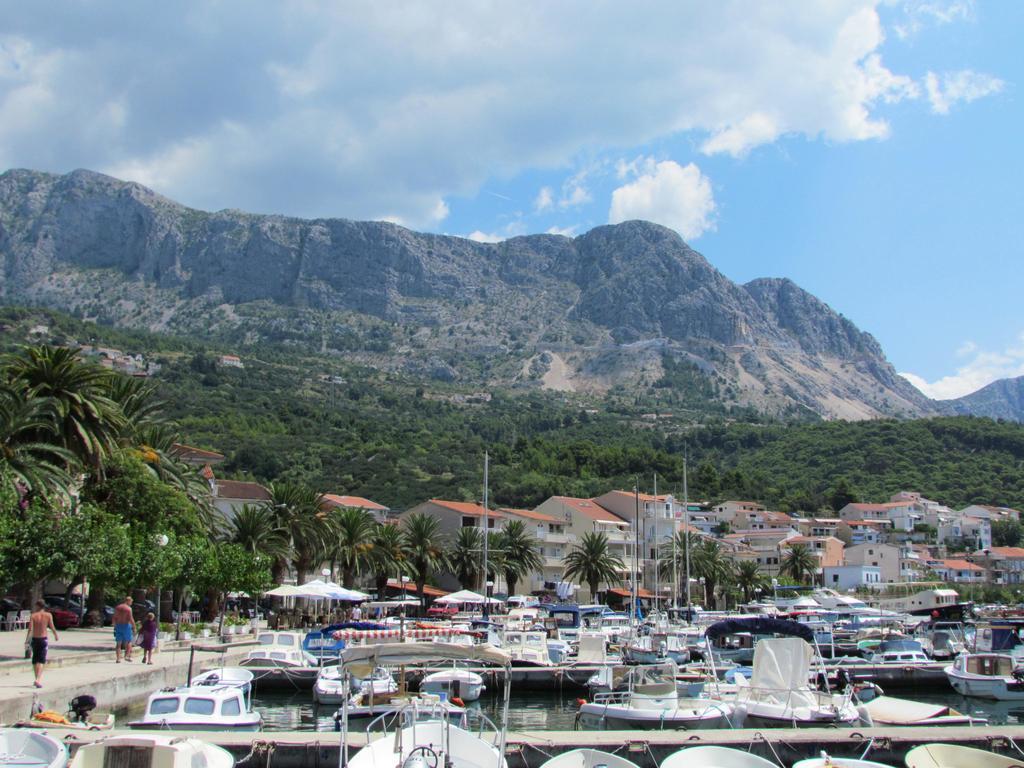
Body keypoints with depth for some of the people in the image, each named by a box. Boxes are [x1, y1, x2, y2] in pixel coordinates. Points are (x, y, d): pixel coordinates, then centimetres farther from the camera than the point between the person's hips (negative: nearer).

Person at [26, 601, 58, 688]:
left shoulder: (33, 615, -5)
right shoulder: (48, 615, -5)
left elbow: (30, 629, -13)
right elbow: (52, 627, -4)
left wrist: (27, 640, -12)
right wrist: (56, 635, 12)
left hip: (34, 639, 1)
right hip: (43, 639, -1)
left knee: (35, 660, 16)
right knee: (41, 661, -1)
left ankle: (37, 679, 25)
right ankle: (38, 680, -18)